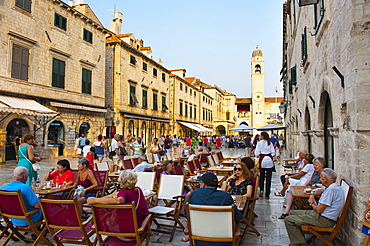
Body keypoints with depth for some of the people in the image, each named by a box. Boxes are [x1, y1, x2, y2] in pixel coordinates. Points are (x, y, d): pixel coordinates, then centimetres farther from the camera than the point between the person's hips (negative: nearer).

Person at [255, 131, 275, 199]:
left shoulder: (259, 143, -6)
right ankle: (267, 194, 7)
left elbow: (257, 154, -8)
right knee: (268, 177, 4)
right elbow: (273, 153, 1)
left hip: (262, 160, -2)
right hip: (269, 160, 2)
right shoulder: (270, 143, 2)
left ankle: (261, 190, 0)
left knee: (262, 176, 16)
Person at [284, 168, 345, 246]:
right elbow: (321, 190, 35)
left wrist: (313, 205, 0)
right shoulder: (333, 187, 11)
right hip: (322, 215, 11)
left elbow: (319, 210, -23)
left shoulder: (331, 189, -23)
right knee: (292, 213, 15)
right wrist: (313, 194, 15)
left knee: (288, 220, -16)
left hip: (324, 220, -11)